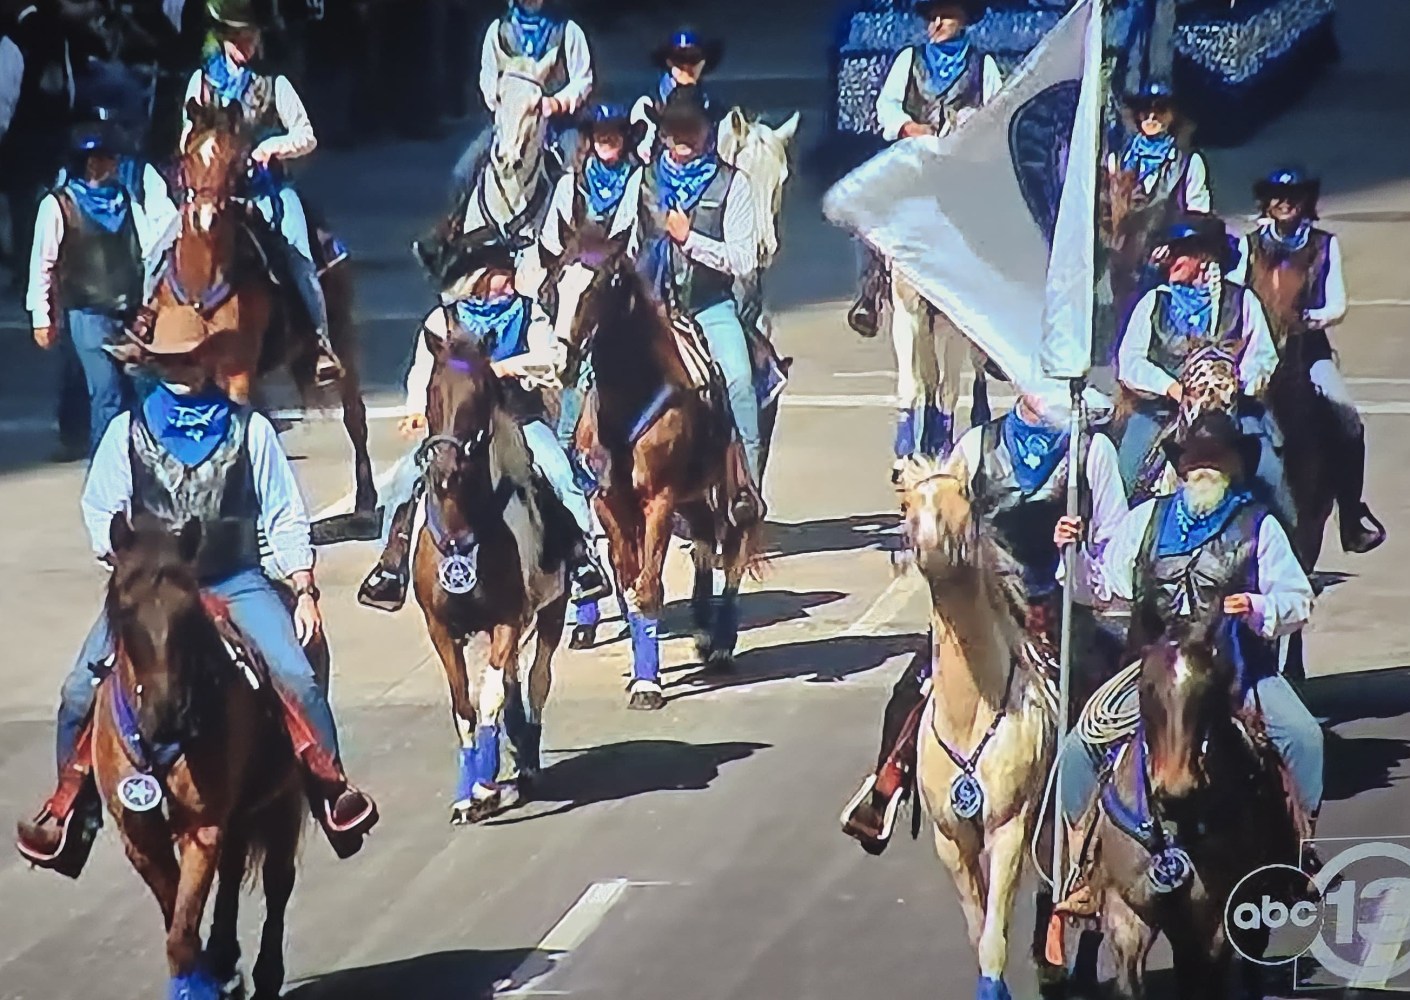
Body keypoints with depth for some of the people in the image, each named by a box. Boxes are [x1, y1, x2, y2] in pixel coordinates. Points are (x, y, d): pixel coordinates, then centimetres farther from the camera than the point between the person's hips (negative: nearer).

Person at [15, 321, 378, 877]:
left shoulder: (249, 430, 6)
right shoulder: (127, 430, 7)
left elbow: (285, 518, 7)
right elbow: (101, 513, 9)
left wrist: (304, 591, -2)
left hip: (236, 582, -1)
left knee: (295, 674, -24)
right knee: (83, 688, -16)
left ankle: (333, 788, -10)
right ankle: (66, 806, 1)